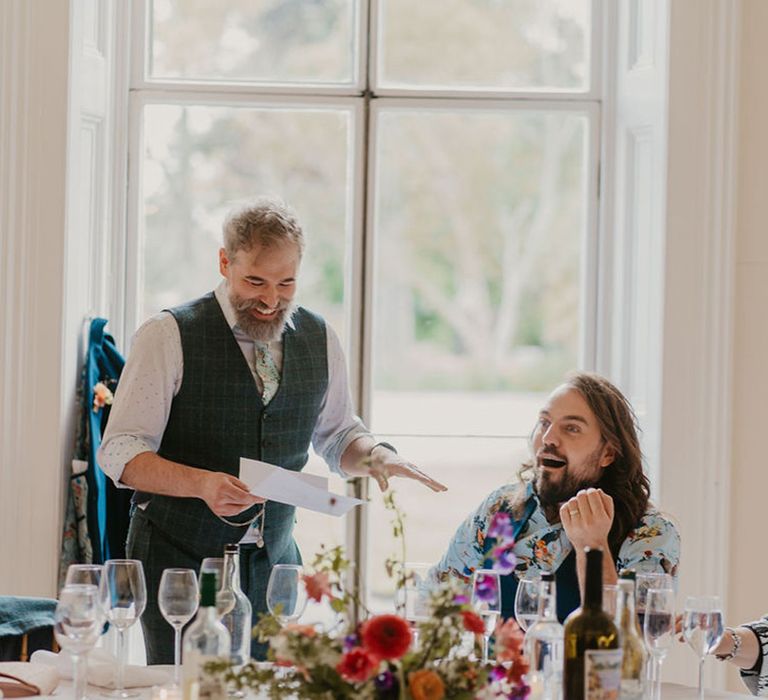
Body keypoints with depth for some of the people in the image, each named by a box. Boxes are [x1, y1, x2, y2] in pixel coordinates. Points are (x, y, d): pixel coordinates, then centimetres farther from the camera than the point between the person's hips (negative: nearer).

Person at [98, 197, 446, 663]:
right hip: (178, 556, -4)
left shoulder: (319, 340, 5)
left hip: (274, 562, 4)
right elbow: (120, 453, -11)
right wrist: (201, 483, -28)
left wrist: (376, 456, -6)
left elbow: (336, 434, 18)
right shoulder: (169, 336, -10)